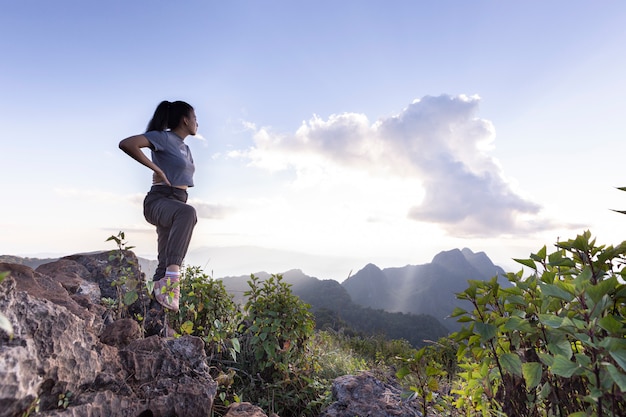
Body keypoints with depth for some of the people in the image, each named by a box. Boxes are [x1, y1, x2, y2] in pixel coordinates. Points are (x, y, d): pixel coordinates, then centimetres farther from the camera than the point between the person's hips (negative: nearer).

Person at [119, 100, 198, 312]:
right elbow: (126, 144, -21)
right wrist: (156, 169, -19)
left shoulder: (185, 148, 20)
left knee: (165, 263, 7)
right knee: (188, 212, -41)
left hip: (177, 202, 9)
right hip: (158, 201, -9)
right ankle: (173, 270, -44)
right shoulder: (163, 137, -6)